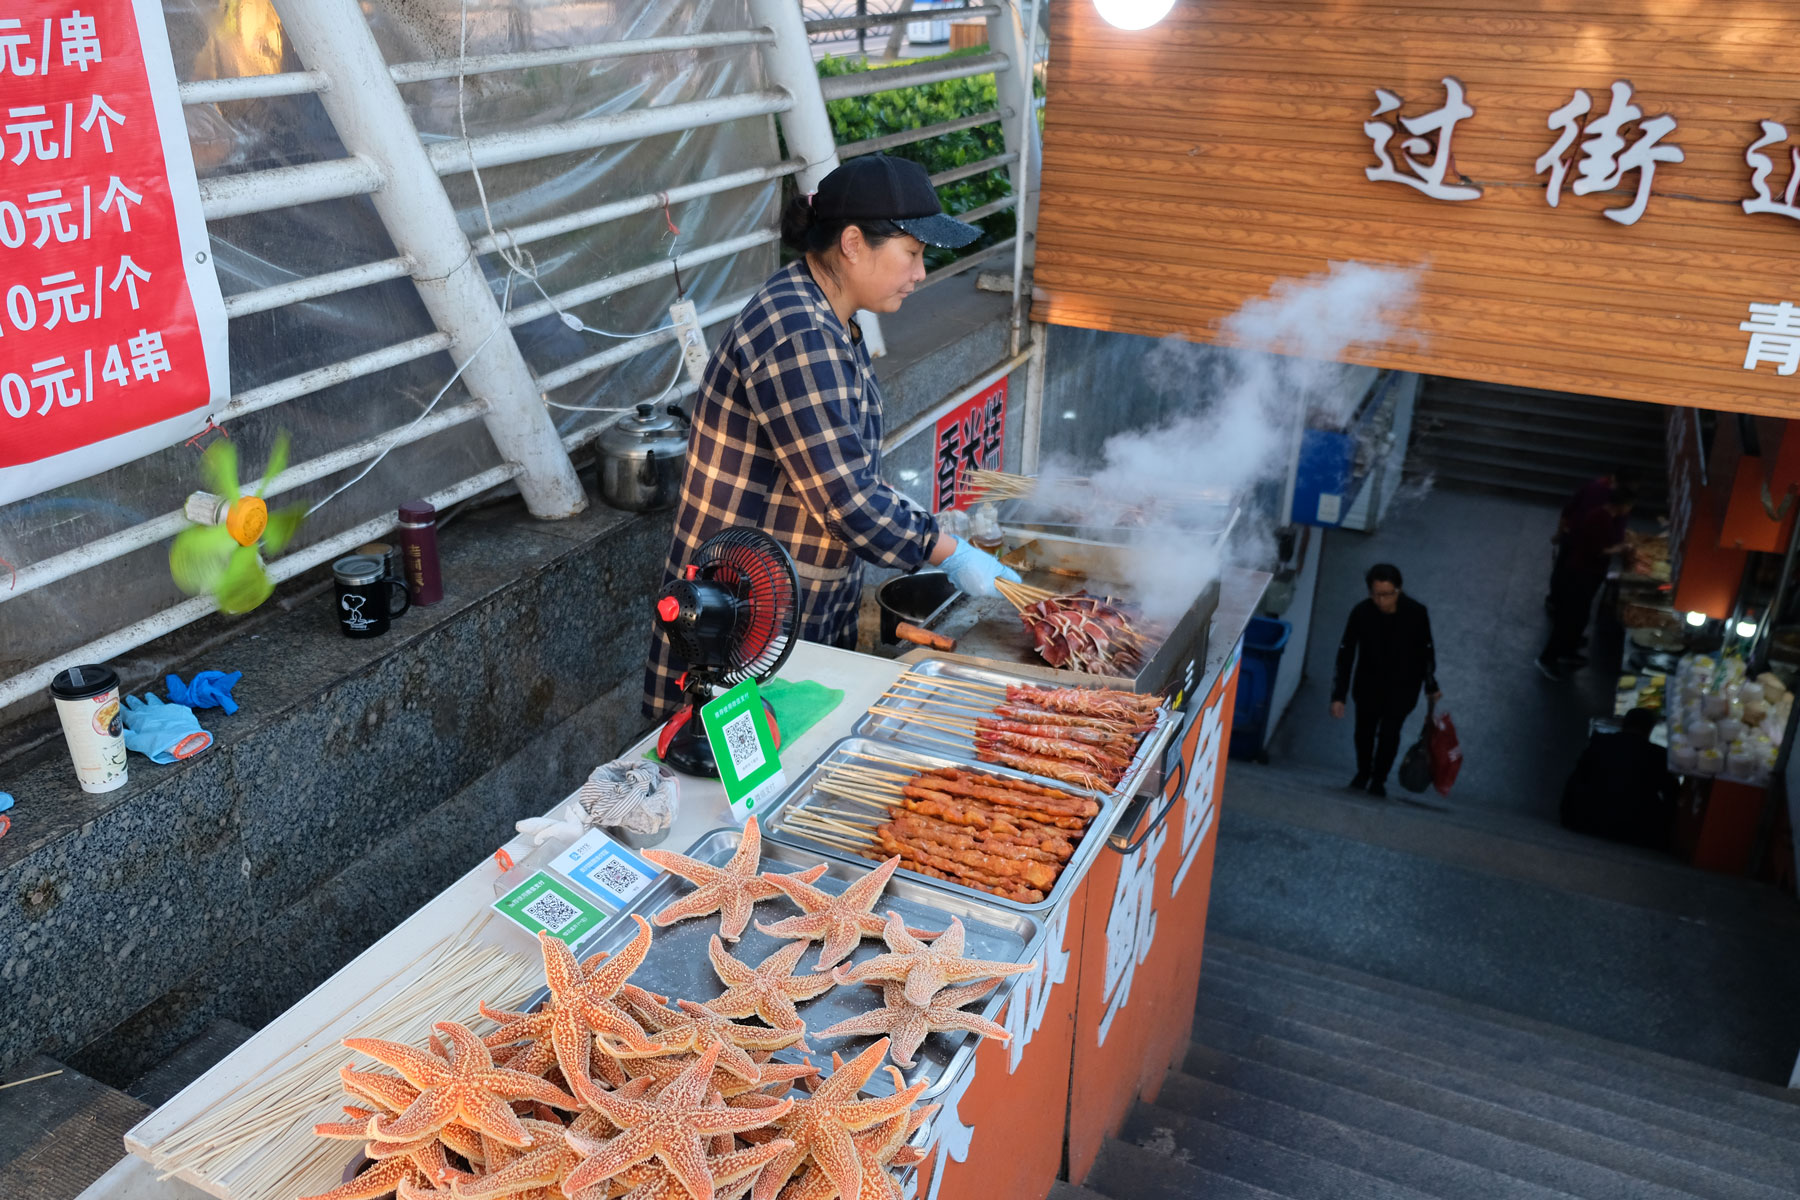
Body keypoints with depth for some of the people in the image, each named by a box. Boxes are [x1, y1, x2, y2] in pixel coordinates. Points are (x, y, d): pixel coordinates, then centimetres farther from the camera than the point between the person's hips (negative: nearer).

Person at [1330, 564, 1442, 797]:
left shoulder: (1416, 613, -25)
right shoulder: (1361, 613, -25)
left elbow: (1426, 650, -8)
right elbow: (1346, 653, -21)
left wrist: (1431, 686, 3)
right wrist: (1339, 695, -24)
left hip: (1403, 685, -1)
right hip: (1368, 682, 1)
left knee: (1389, 732, -2)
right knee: (1364, 730, 12)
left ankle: (1379, 780, 21)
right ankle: (1363, 773, 39)